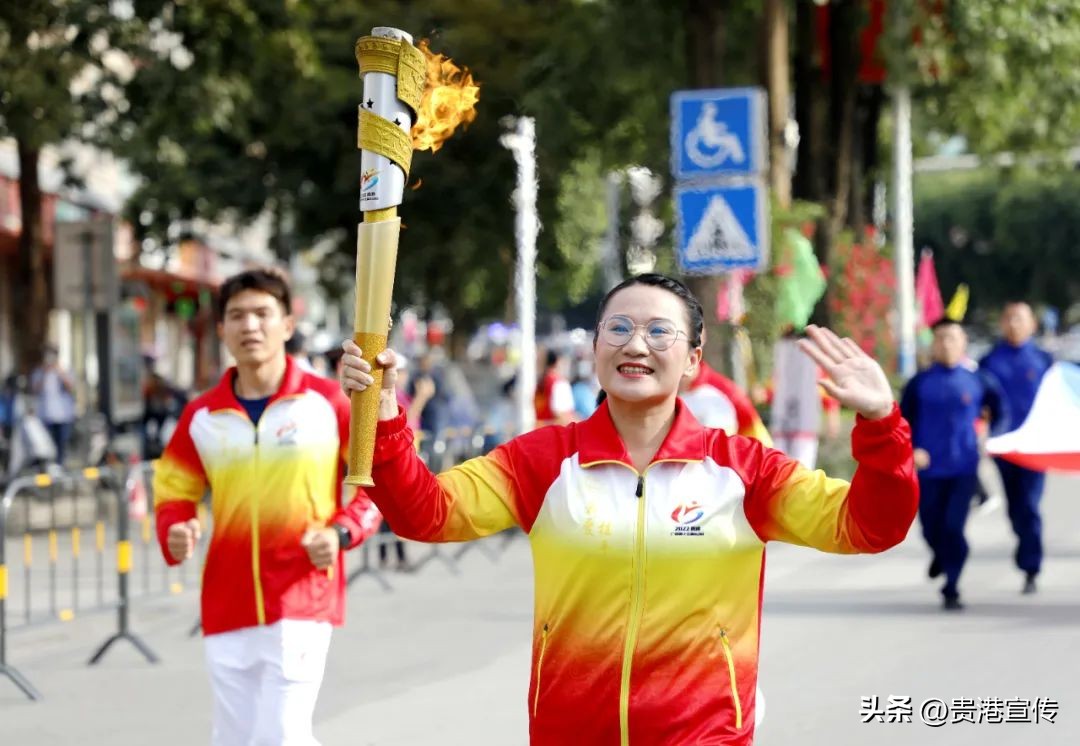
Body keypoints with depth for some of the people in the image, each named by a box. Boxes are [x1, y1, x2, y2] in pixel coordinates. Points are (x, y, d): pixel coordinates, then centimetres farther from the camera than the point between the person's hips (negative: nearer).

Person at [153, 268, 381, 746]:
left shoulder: (327, 402, -2)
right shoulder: (201, 415, 5)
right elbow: (173, 491, 16)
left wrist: (341, 532, -12)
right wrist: (175, 533, -6)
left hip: (302, 600, -4)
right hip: (227, 604, 4)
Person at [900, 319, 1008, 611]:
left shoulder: (977, 382, 1)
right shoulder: (920, 383, 1)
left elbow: (1000, 412, 15)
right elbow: (903, 422, 3)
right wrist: (911, 449, -12)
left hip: (964, 469, -1)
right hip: (929, 469, 1)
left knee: (954, 527, -9)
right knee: (932, 529, 8)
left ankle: (951, 590, 0)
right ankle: (940, 555, 43)